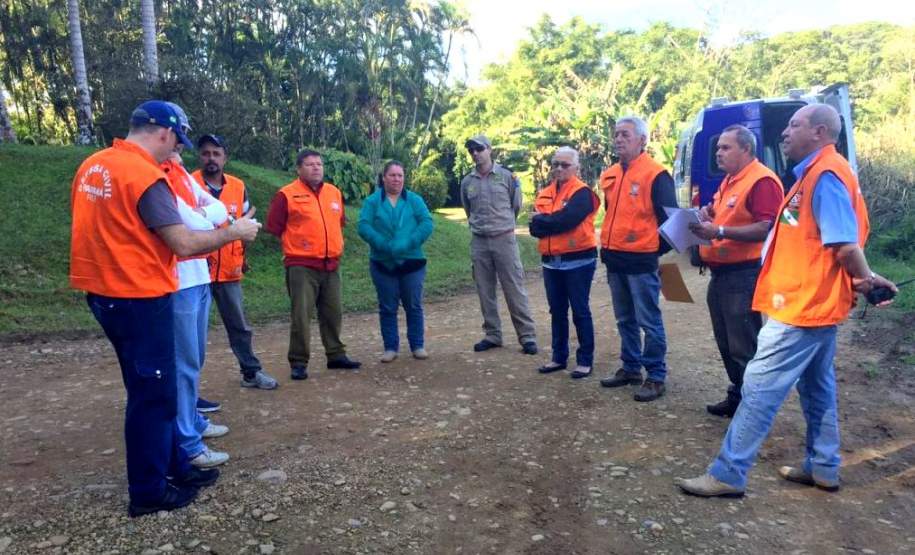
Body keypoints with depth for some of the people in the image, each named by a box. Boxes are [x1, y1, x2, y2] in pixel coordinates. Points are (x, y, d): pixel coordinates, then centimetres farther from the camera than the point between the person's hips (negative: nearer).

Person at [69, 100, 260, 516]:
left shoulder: (92, 166, 9)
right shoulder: (145, 176, -19)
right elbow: (185, 244, -22)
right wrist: (233, 232, -8)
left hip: (105, 292, 9)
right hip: (139, 298, -9)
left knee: (151, 387, 18)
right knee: (152, 394, 3)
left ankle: (174, 467, 30)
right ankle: (148, 492, 16)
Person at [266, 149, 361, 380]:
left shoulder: (334, 192, 11)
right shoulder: (287, 195, -7)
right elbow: (274, 228, -3)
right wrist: (295, 247, 2)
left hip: (331, 265, 6)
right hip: (301, 266, -5)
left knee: (333, 313, 12)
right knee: (301, 315, -4)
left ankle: (336, 355, 25)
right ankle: (299, 363, 5)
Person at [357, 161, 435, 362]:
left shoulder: (415, 200, 4)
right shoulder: (372, 201, 1)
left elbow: (427, 223, -8)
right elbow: (364, 226, -10)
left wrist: (408, 244, -20)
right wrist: (384, 245, -22)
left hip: (411, 262, 0)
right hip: (382, 263, 0)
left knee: (414, 306, 7)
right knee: (387, 308, 7)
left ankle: (418, 345, 17)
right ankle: (390, 347, 17)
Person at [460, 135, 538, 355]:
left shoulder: (506, 176, -2)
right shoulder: (467, 182, 5)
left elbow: (516, 206, 9)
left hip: (504, 239, -3)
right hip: (479, 242, 3)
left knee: (515, 290, -2)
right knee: (485, 292, 8)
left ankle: (527, 336, 5)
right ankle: (492, 335, 19)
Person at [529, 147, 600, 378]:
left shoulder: (582, 193, -8)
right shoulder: (545, 193, 12)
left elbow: (565, 220, -23)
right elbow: (535, 227, 2)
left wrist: (542, 221, -6)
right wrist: (551, 222, -16)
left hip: (578, 261, -6)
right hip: (551, 262, 7)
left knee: (580, 312, 2)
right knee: (557, 312, 14)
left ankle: (585, 360, 12)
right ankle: (559, 357, 25)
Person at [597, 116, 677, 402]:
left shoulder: (655, 174, -11)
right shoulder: (610, 175, 12)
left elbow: (669, 217, -9)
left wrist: (658, 250, -5)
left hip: (641, 260, -7)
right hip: (614, 260, 8)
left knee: (649, 321, 0)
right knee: (625, 320, 16)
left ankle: (656, 376, 10)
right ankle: (630, 368, 28)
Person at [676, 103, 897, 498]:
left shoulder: (825, 174, -18)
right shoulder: (816, 173, 14)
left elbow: (846, 245, -20)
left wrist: (865, 279, -6)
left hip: (802, 305, -11)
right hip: (814, 303, 11)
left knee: (759, 386, -8)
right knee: (816, 386, 18)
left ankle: (727, 475, -2)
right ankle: (822, 468, 31)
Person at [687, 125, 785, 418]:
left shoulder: (762, 180, -15)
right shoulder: (728, 181, 17)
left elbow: (767, 228, -25)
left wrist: (719, 231, -28)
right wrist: (709, 213, 8)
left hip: (743, 275, -10)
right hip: (720, 274, 10)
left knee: (744, 347, -3)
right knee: (726, 342, 18)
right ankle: (737, 397, 31)